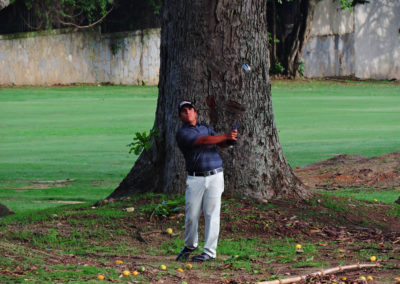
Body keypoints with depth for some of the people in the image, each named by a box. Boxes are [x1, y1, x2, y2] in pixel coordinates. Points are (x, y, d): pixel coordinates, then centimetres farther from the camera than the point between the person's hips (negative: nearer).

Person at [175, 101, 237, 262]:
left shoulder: (206, 128, 17)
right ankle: (190, 245, 24)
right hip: (195, 179, -3)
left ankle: (210, 251, 2)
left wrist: (230, 139, -16)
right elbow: (203, 141, -15)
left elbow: (223, 144, 6)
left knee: (211, 214, -2)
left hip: (215, 176, 3)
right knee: (191, 215, 0)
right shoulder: (182, 134, -1)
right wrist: (226, 136, -21)